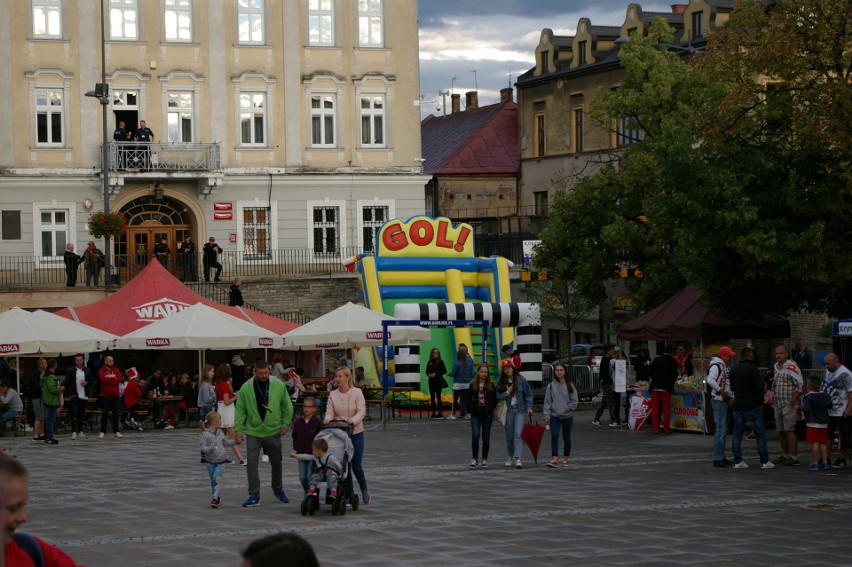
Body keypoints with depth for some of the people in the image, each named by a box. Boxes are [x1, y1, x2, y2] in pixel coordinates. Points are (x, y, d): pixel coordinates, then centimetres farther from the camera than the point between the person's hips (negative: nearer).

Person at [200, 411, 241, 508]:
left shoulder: (220, 432, 7)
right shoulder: (205, 434, -10)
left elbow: (226, 442, 23)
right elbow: (203, 447, -15)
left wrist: (235, 441, 17)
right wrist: (210, 449, -32)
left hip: (220, 461, 2)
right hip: (210, 461, -2)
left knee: (217, 478, -15)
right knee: (213, 480, 8)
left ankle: (215, 498, -19)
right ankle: (216, 497, 24)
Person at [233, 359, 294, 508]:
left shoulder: (278, 386, -7)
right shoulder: (246, 388, -8)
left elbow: (287, 405, 4)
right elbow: (240, 410, -2)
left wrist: (285, 424, 0)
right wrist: (238, 430, -5)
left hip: (273, 432, 1)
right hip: (253, 432, -1)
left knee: (276, 463, 14)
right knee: (252, 464, -5)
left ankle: (278, 490, 34)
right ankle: (254, 496, 2)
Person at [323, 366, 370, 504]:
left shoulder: (357, 392, -6)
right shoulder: (332, 394, 3)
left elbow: (361, 411, -13)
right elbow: (329, 412, -2)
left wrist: (353, 421, -32)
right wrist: (327, 420, -24)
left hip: (355, 433, -3)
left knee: (356, 465, -4)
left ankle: (364, 489, 23)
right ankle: (350, 495, 12)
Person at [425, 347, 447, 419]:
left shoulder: (440, 362, -4)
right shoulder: (429, 362, 8)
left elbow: (444, 371, -7)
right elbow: (427, 371, 14)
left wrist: (436, 374, -16)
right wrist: (429, 374, -8)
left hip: (438, 381, -5)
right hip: (431, 381, 5)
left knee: (438, 397, -7)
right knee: (432, 397, 7)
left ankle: (440, 413, -5)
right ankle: (434, 412, 14)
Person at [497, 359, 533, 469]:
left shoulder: (521, 379, -3)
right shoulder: (502, 382, 4)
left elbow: (528, 394, 2)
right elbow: (498, 396, 2)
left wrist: (529, 407, -3)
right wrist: (507, 392, -12)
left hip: (520, 410, -3)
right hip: (508, 411, 3)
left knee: (518, 435, -14)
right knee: (509, 436, 10)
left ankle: (517, 458, -21)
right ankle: (511, 457, 27)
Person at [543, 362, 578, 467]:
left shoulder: (569, 385, 0)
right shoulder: (551, 385, 1)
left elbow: (575, 401, 0)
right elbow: (547, 401, 1)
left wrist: (567, 408, -10)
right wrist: (547, 416, -4)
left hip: (567, 416, 1)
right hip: (554, 416, -1)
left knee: (566, 437, 10)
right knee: (554, 436, -15)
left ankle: (565, 458, 23)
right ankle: (554, 459, -19)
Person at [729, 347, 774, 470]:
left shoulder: (733, 369, 10)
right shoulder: (752, 368, -12)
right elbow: (759, 387, -16)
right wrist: (761, 401, -4)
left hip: (738, 405, 6)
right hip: (752, 406, -6)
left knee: (737, 433, 8)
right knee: (760, 433, 1)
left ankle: (737, 461, 5)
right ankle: (764, 461, 0)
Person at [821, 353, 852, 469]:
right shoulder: (827, 372, 11)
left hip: (842, 412, -7)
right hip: (828, 411, 7)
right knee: (827, 436, 8)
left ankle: (843, 459, 10)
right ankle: (826, 459, 14)